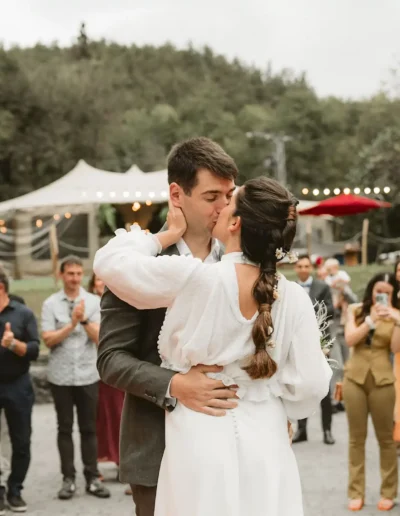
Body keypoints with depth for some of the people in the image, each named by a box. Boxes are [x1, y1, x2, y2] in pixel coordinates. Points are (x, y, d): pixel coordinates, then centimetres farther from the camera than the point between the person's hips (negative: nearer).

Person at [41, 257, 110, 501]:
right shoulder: (50, 304, 0)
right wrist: (71, 324, -17)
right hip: (61, 376, 0)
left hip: (88, 375, 0)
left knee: (89, 428, 6)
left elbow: (99, 337, -6)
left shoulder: (94, 301, 1)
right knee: (65, 428, 6)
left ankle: (93, 477, 13)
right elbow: (48, 340, -6)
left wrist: (84, 319, -21)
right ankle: (68, 478, 12)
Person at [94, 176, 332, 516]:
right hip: (265, 443, 2)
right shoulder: (294, 299, -8)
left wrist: (170, 234, 6)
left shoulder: (193, 278, -16)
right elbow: (310, 384, -4)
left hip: (201, 440, -2)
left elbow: (110, 261, -5)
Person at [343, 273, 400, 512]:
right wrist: (371, 319, -16)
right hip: (355, 378, 1)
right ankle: (356, 492, 14)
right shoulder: (356, 310, 5)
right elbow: (350, 340, -8)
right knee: (357, 437, 7)